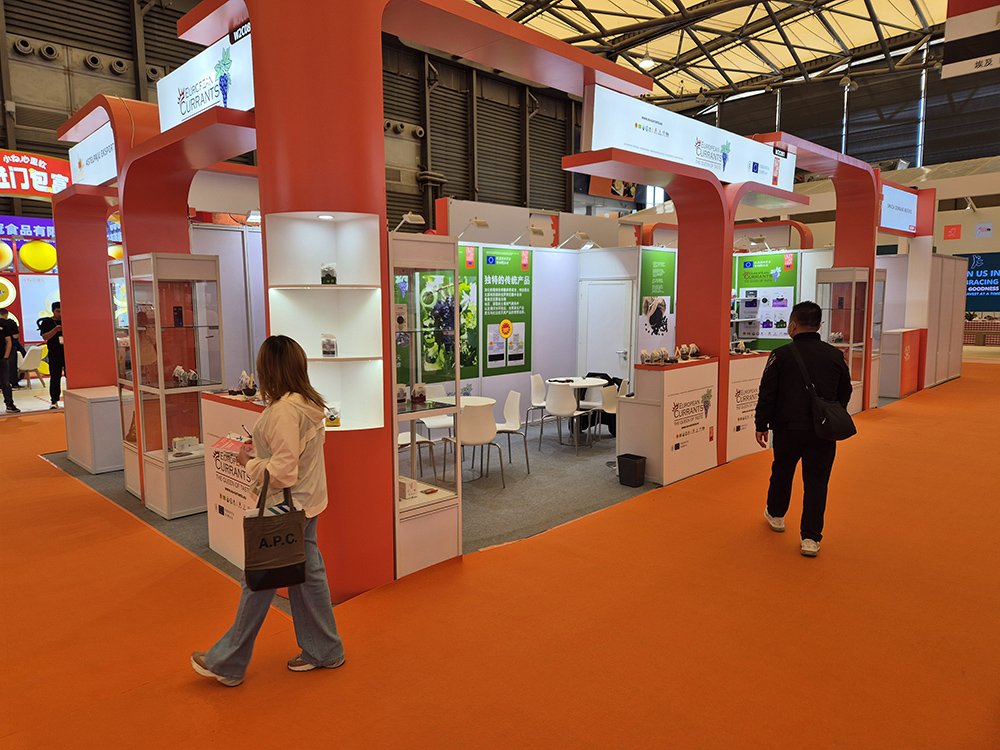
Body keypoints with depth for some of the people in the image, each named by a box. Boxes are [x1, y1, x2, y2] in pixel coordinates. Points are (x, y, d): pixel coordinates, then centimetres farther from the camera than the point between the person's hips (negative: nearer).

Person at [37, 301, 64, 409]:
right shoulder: (46, 322, 4)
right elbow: (45, 337, -5)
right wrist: (55, 329, -18)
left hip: (68, 353, 1)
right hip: (54, 354, -1)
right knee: (55, 377, -1)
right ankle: (54, 401, 1)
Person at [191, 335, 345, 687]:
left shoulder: (284, 410, -24)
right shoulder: (311, 403, 4)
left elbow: (282, 473, -25)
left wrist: (249, 463, -11)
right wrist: (261, 451, 6)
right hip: (306, 503, 9)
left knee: (258, 583, 6)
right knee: (307, 575, 17)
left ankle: (226, 663, 24)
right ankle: (322, 650, 30)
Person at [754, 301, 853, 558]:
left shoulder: (781, 355, -10)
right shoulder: (835, 355, 0)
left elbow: (767, 394, -9)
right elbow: (845, 393, 11)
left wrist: (761, 425, 2)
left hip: (788, 428, -1)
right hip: (823, 431, 1)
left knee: (782, 472, 20)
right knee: (816, 482, 6)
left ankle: (775, 515, 42)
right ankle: (810, 538, 4)